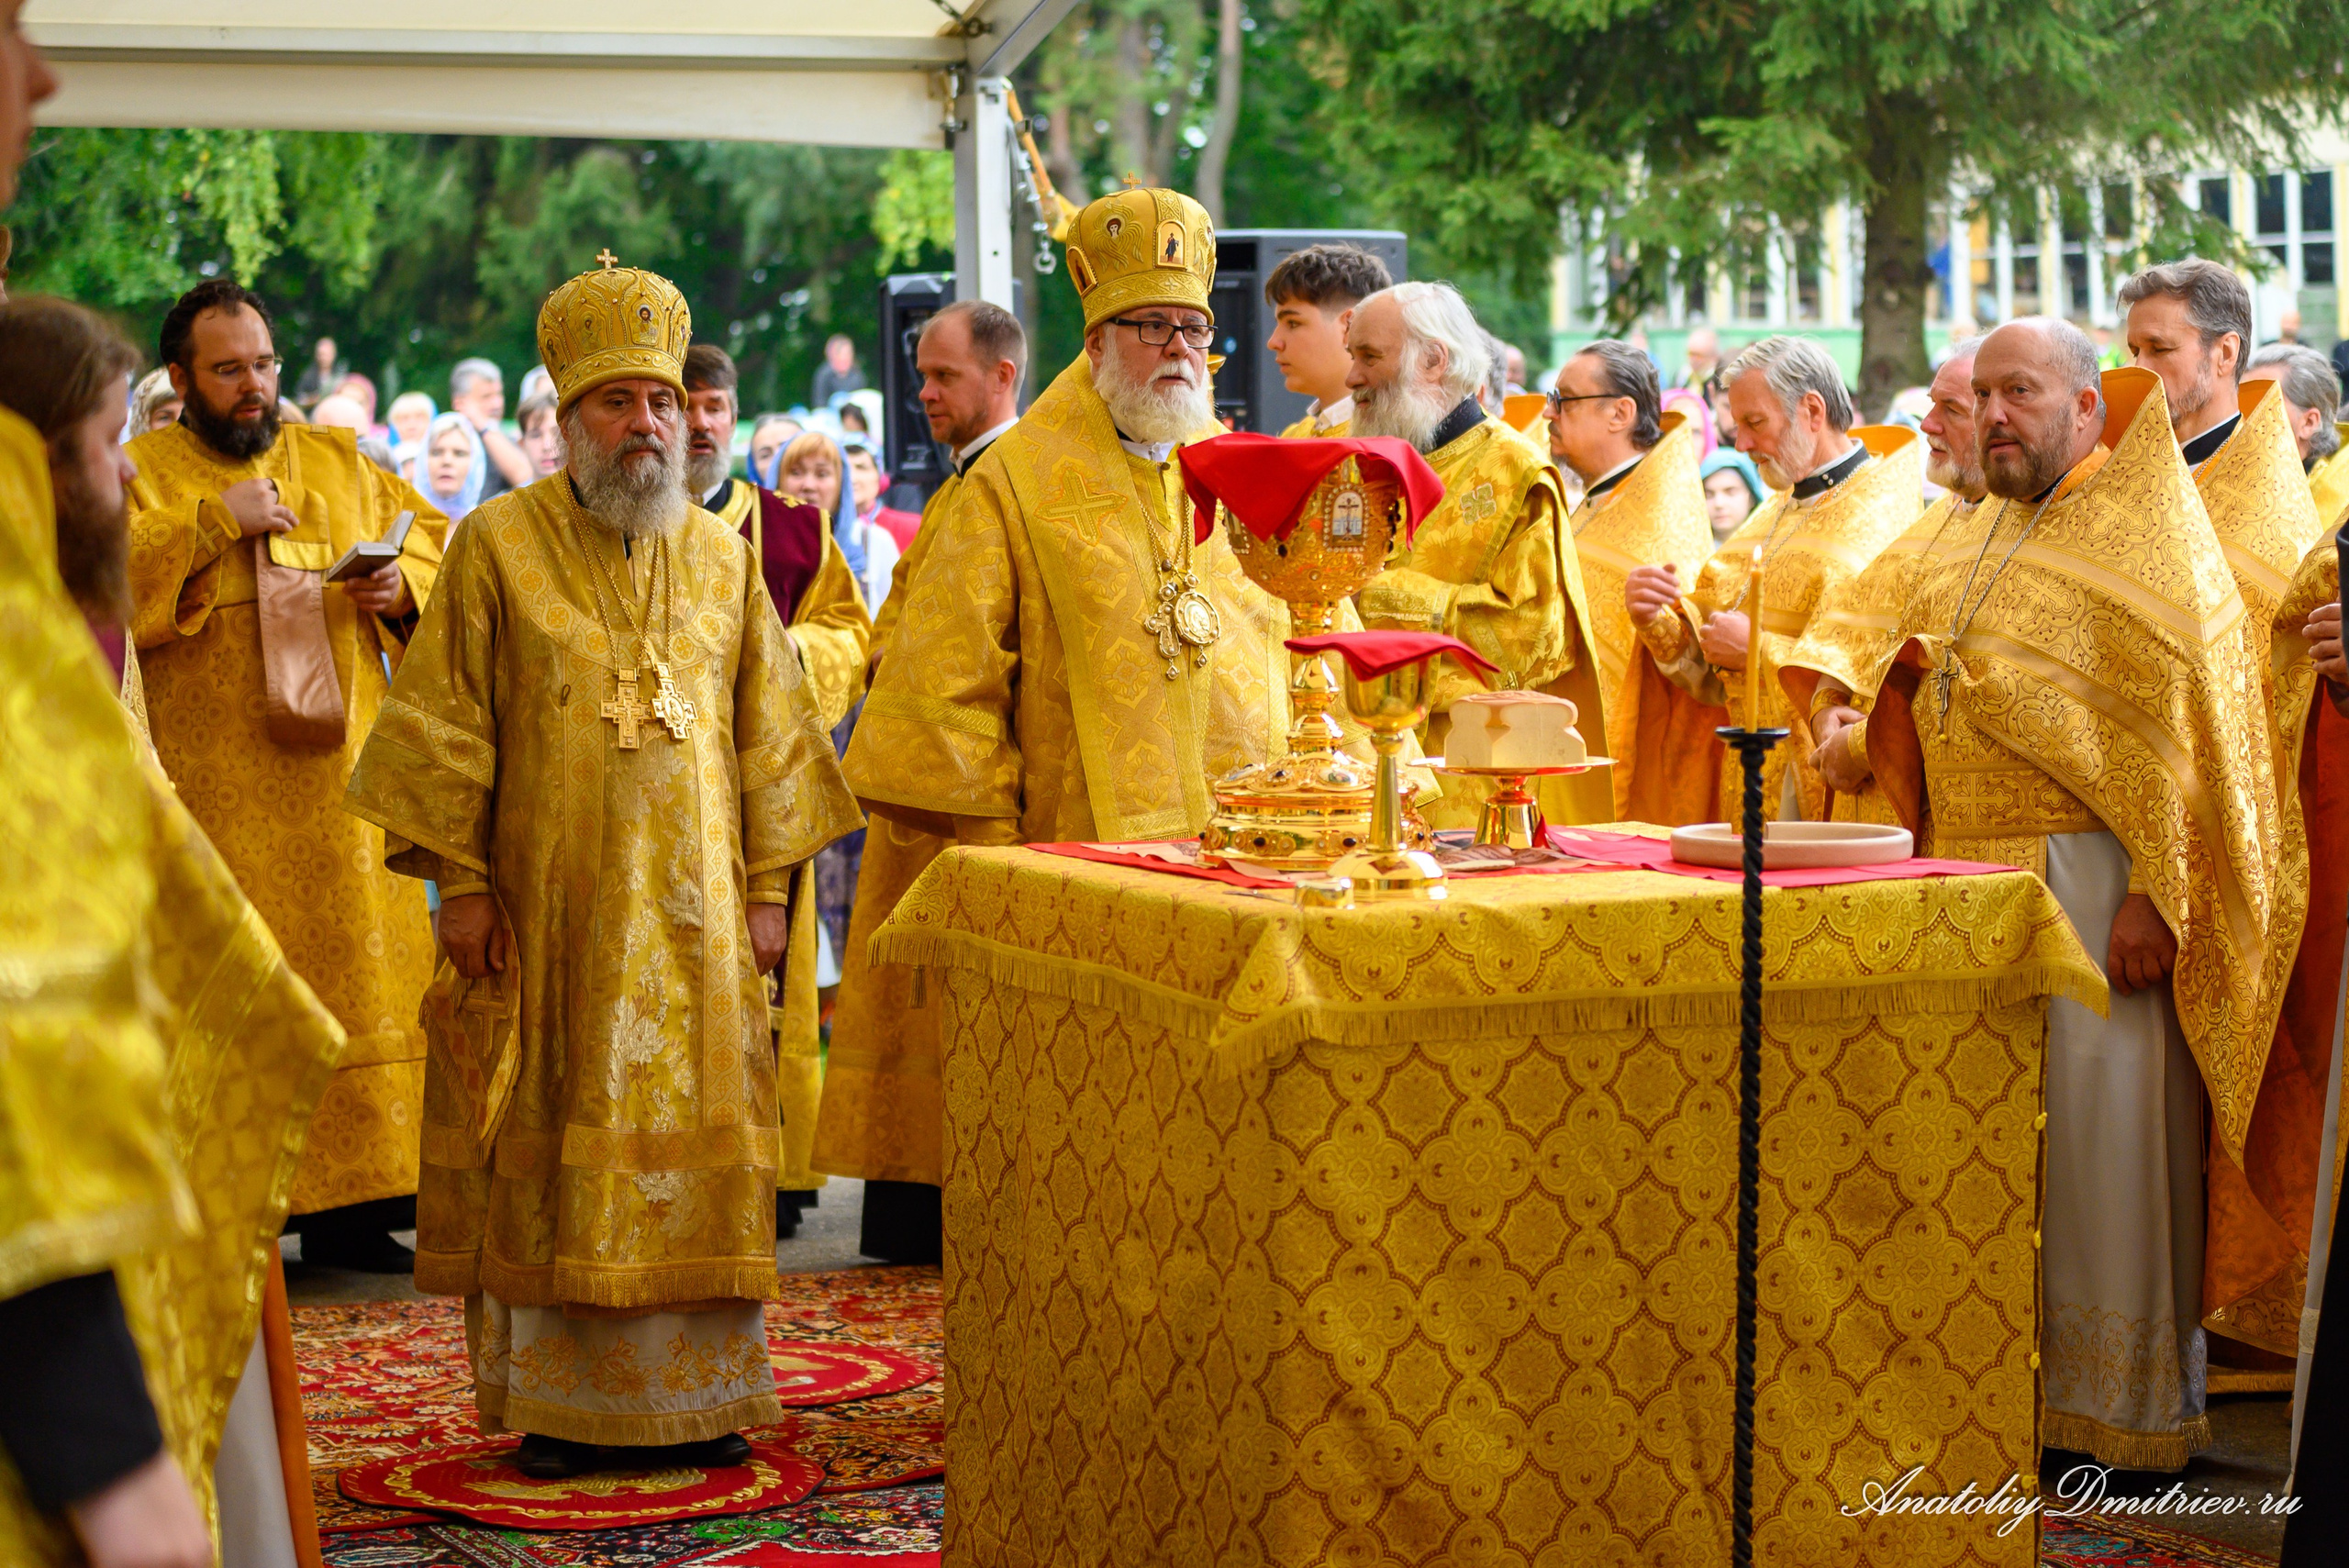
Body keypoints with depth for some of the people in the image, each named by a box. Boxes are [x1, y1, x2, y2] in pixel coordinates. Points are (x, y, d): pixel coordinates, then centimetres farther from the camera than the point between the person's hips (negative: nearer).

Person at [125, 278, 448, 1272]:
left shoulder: (339, 461, 16)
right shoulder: (140, 471, 4)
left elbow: (432, 543, 19)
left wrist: (403, 585, -2)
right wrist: (214, 520, -15)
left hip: (338, 771, 4)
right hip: (215, 788, -4)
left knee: (357, 976, 2)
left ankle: (347, 1209, 8)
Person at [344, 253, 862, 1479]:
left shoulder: (723, 554, 9)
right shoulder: (499, 544, 0)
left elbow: (768, 732, 11)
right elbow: (447, 725, -2)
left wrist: (767, 886, 5)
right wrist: (461, 884, -7)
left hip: (693, 912, 3)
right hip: (548, 907, -2)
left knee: (695, 1136, 3)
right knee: (550, 1145, 0)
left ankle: (696, 1391, 11)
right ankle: (552, 1398, 8)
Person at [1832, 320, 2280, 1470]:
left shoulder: (2144, 533, -7)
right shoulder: (1983, 539, 18)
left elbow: (2182, 727, -14)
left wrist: (2149, 895, -21)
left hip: (2086, 880, -7)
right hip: (1973, 878, 7)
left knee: (2100, 1134, -4)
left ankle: (2124, 1408, 5)